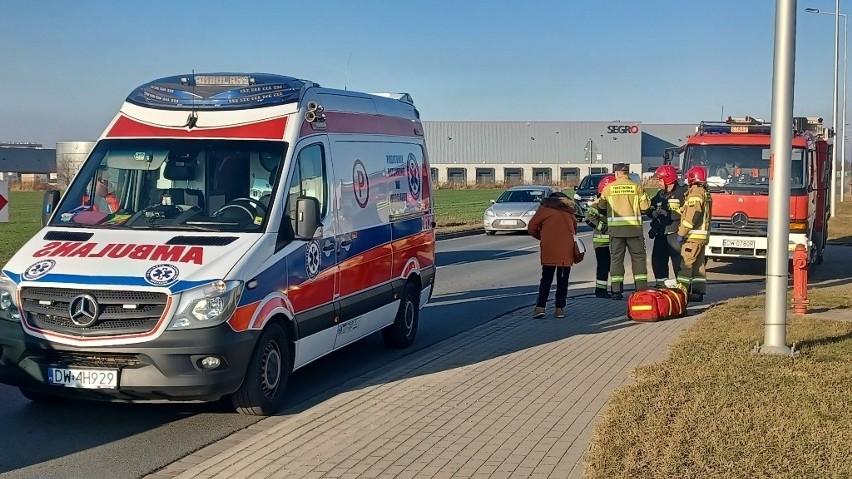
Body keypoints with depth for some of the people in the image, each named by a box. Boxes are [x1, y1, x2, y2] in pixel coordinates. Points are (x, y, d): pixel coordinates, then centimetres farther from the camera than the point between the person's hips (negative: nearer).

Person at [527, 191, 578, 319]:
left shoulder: (545, 208, 10)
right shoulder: (570, 210, 19)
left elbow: (531, 228, 6)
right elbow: (574, 229, 18)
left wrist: (541, 237, 21)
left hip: (549, 249, -2)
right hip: (567, 250, 2)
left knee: (546, 279, 3)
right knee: (562, 280, 7)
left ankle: (540, 307, -5)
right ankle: (560, 309, 4)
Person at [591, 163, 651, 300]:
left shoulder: (609, 188, 1)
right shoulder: (636, 187, -1)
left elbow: (601, 204, 13)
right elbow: (645, 206, -1)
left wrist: (595, 203, 35)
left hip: (615, 228, 0)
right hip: (634, 227, 0)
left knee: (616, 258, 7)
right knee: (638, 258, 9)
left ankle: (617, 291, 3)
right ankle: (641, 289, 6)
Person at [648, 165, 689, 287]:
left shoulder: (683, 192, -7)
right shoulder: (660, 194, 20)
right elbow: (650, 209, 19)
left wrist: (667, 214, -21)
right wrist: (654, 213, -4)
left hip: (676, 233, -8)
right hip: (661, 234, 8)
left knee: (679, 261, -9)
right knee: (658, 259, 8)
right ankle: (661, 286, 17)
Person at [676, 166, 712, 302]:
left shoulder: (695, 193, -13)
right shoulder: (705, 193, 19)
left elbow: (692, 216, -21)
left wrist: (681, 233, -18)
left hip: (693, 235, -10)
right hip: (702, 236, 10)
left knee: (686, 264, -10)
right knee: (698, 265, 10)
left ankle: (682, 290, -13)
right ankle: (698, 292, 11)